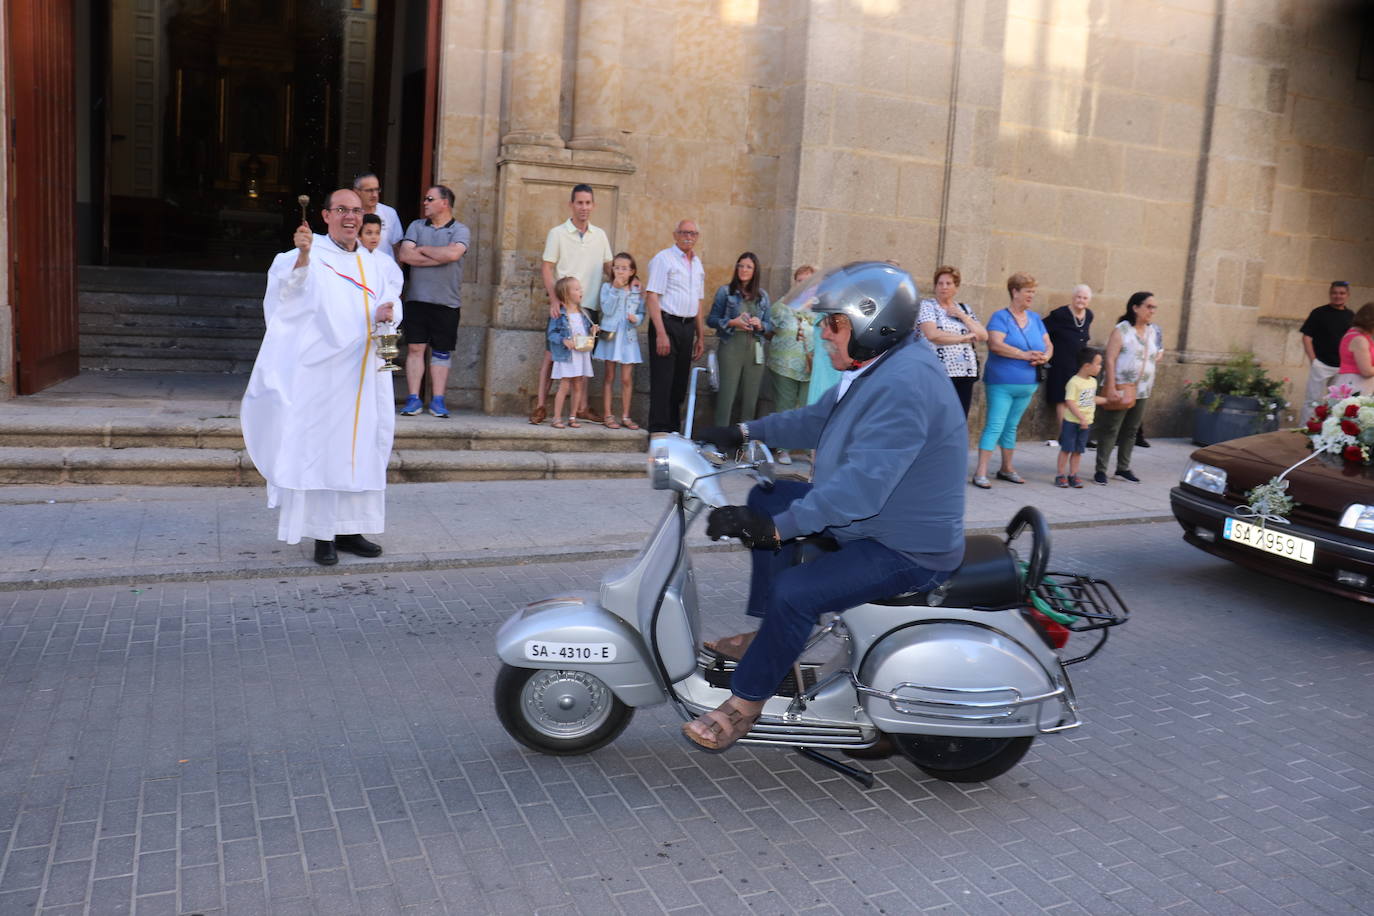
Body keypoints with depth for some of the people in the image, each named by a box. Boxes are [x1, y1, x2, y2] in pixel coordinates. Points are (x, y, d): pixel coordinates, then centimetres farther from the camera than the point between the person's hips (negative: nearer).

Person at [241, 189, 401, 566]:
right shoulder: (311, 255, -2)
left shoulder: (373, 262, 15)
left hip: (364, 375, 5)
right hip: (321, 372, -5)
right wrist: (302, 254, -42)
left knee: (360, 448, 7)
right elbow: (291, 283, -21)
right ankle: (323, 534, 2)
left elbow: (389, 300, 11)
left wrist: (387, 312, -13)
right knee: (319, 446, -4)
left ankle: (350, 529, 16)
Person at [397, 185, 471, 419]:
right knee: (415, 348, 0)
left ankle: (437, 400, 10)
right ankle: (413, 399, 4)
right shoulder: (416, 226, 10)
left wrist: (422, 249, -6)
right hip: (417, 299, 2)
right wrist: (440, 258, -10)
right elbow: (405, 255, -5)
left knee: (441, 351, 4)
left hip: (447, 302, -2)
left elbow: (452, 253, -19)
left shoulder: (460, 231, 1)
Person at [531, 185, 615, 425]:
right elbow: (547, 268, -4)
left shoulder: (600, 235, 11)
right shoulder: (558, 233, -1)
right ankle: (540, 406, 2)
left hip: (589, 304, 4)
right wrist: (554, 299, -15)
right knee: (552, 353, -3)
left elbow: (608, 266, 16)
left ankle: (581, 407, 16)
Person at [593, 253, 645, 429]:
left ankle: (625, 416, 12)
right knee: (609, 376, 4)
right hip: (610, 335, -2)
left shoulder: (637, 291, 6)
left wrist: (636, 319, -14)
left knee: (627, 379, 3)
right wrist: (616, 289, -15)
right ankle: (608, 415, 10)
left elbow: (641, 313, 8)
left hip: (629, 337, 2)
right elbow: (607, 310, -13)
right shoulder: (607, 287, 0)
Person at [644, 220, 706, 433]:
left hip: (688, 327, 7)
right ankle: (658, 430, 0)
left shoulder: (697, 263, 16)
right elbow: (652, 297, -12)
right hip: (666, 324, -7)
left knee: (680, 383, 11)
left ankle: (674, 429, 20)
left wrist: (701, 336, 18)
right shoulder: (663, 259, -6)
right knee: (662, 382, -5)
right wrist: (661, 334, -20)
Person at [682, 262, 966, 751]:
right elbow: (818, 419, 21)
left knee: (794, 594, -26)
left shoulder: (904, 385, -28)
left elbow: (861, 485, -36)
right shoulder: (878, 367, 7)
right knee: (769, 498, 16)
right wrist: (746, 432, 15)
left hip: (908, 549, -11)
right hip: (871, 521, 11)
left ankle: (744, 702, -3)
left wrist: (776, 527, -36)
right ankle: (767, 634, 18)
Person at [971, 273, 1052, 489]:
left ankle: (1007, 468, 25)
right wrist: (1024, 355, -24)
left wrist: (1045, 356, -11)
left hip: (1027, 385, 6)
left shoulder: (1035, 319, 11)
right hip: (1002, 383, -6)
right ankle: (981, 472, -10)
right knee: (995, 426, -10)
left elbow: (1048, 345, 13)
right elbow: (995, 344, -22)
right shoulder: (1001, 317, -9)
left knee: (1011, 427, 15)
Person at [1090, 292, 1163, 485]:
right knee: (1110, 430, -4)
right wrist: (1111, 388, -20)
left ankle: (1123, 468, 22)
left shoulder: (1153, 331, 10)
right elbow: (1110, 359, -14)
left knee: (1130, 431, 12)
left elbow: (1157, 354, 26)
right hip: (1120, 389, -6)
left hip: (1141, 391, 6)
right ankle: (1101, 470, -1)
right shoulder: (1121, 330, -9)